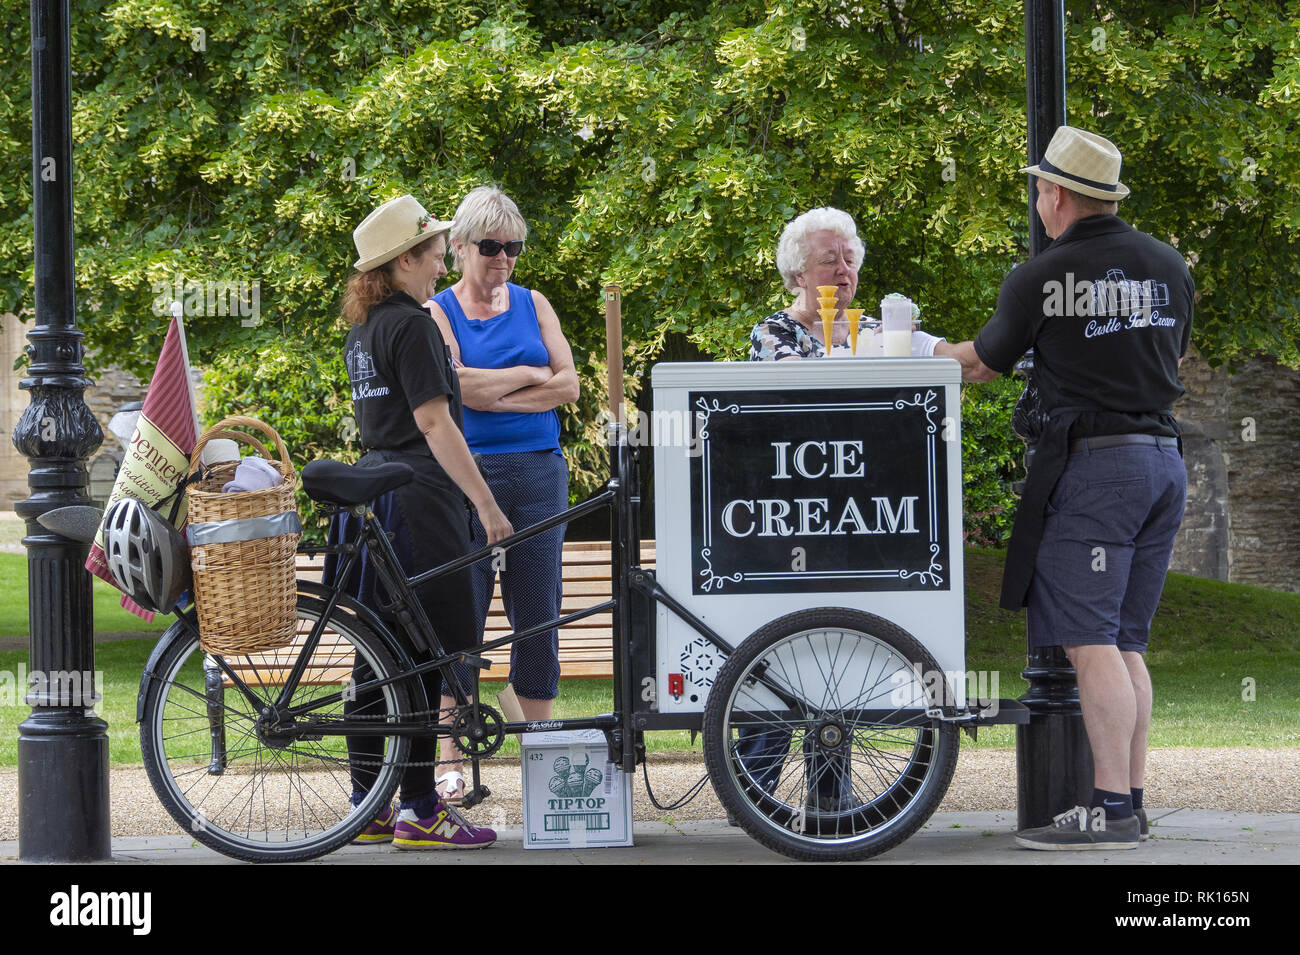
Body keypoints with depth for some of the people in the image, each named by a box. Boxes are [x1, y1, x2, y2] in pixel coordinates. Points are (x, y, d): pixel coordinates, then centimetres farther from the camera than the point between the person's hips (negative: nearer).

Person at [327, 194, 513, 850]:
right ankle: (419, 810, -6)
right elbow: (435, 424, -18)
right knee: (427, 654, -6)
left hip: (371, 489, 9)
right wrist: (486, 504, -18)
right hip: (417, 494, -9)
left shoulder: (363, 330, 16)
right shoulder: (412, 326, -12)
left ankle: (367, 806, 13)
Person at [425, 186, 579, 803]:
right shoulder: (437, 313, 2)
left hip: (538, 474, 3)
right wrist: (531, 374, -5)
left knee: (538, 620, 3)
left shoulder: (533, 306, 12)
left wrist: (492, 395, -9)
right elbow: (458, 385, -13)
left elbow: (568, 386, 1)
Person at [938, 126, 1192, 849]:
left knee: (1091, 641, -9)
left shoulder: (1041, 279, -6)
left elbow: (982, 363, 8)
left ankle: (1111, 810, -16)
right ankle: (1131, 802, 9)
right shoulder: (1170, 267, 11)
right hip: (1165, 460, 7)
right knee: (1126, 643, 11)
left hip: (1094, 463, -7)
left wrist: (928, 351, 28)